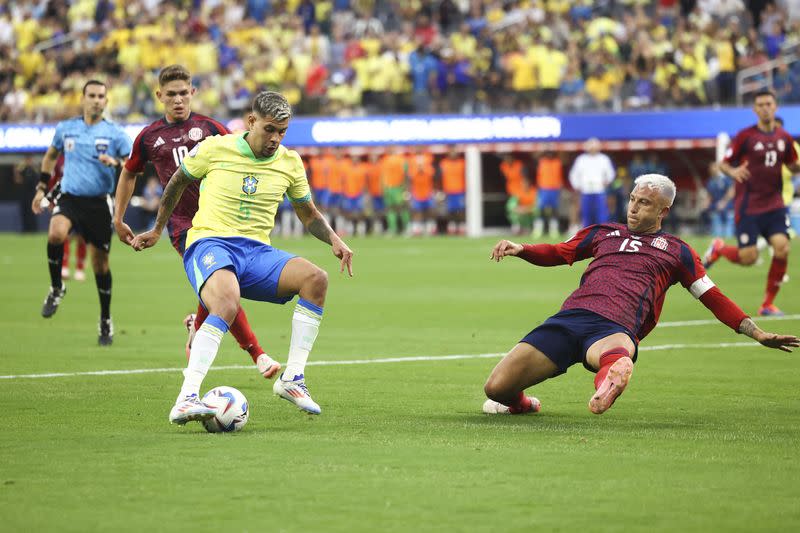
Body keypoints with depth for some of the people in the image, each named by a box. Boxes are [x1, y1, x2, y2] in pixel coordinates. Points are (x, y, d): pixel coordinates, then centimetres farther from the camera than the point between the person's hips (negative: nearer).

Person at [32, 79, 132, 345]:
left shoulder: (115, 134, 0)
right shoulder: (65, 129, 7)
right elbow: (51, 156, 24)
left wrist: (115, 162, -22)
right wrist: (41, 187, 19)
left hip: (99, 203, -1)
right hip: (69, 198, 1)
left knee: (100, 263, 5)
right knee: (56, 234, -31)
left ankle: (106, 320, 22)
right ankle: (56, 288, -7)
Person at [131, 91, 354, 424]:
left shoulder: (289, 163, 9)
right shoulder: (215, 149, -1)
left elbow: (309, 215, 23)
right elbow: (178, 181, 18)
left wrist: (334, 240, 3)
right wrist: (157, 230, 24)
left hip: (257, 252, 4)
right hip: (209, 244, -4)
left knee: (316, 278, -25)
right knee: (227, 305, -38)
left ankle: (292, 379, -18)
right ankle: (185, 400, -42)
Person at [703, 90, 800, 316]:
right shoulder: (745, 136, -6)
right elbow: (723, 164, -2)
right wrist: (733, 172, -25)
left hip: (774, 205, 3)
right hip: (748, 205, -3)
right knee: (748, 258, -9)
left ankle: (768, 303, 1)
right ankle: (718, 248, 27)